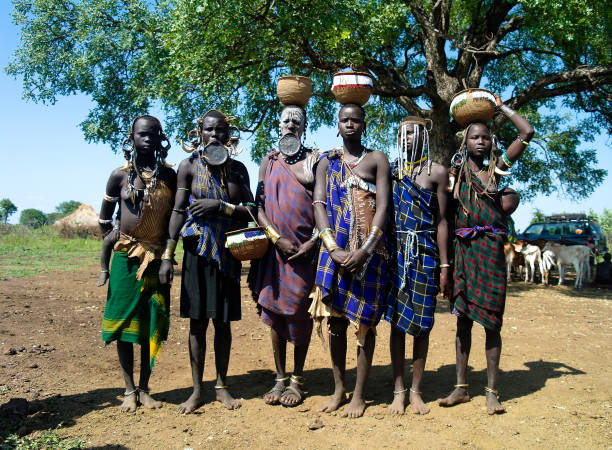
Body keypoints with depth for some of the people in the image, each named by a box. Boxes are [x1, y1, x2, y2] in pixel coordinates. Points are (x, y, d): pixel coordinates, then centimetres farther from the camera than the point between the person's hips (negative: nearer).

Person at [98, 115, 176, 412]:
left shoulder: (169, 176, 3)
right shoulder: (120, 176, 0)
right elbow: (104, 219, 8)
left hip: (157, 257, 1)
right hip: (126, 256, -1)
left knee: (152, 324, 5)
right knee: (124, 322, 3)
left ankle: (144, 389, 18)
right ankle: (129, 390, 16)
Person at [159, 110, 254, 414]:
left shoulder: (237, 169, 8)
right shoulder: (189, 166, 2)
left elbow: (250, 211, 3)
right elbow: (178, 212, -1)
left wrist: (221, 206, -14)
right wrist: (168, 255, -7)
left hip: (228, 252, 2)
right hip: (197, 252, -2)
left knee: (223, 321, 7)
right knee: (197, 321, 2)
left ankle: (221, 386, 20)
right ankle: (197, 390, 14)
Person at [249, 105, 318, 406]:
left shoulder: (314, 160, 4)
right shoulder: (269, 161, 11)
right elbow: (259, 205, 6)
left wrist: (313, 241, -12)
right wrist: (277, 238, -8)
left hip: (305, 250, -2)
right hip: (275, 248, 3)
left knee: (300, 314, 2)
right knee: (275, 312, 6)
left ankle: (296, 380, 16)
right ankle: (279, 378, 18)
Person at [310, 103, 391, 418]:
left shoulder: (377, 159, 5)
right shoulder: (327, 162, 13)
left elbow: (383, 206, -4)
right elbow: (319, 203, 2)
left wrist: (365, 251, -16)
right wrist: (333, 249, -12)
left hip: (368, 249, -2)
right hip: (334, 248, 3)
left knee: (364, 319, 1)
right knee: (335, 317, 5)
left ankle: (359, 394, 10)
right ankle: (339, 389, 17)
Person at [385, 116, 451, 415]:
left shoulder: (436, 172, 6)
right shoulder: (389, 170, 12)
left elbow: (441, 220, 3)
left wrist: (444, 265, -2)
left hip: (425, 254, -1)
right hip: (394, 252, 2)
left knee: (421, 323, 2)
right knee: (396, 321, 3)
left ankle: (416, 390, 15)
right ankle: (398, 390, 13)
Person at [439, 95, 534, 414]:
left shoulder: (496, 169, 7)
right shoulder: (456, 175, 10)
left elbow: (526, 133, 3)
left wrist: (500, 106, 8)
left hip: (490, 248, -2)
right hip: (463, 248, 2)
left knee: (491, 320, 0)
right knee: (463, 319, 6)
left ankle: (492, 391, 9)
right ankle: (461, 387, 14)